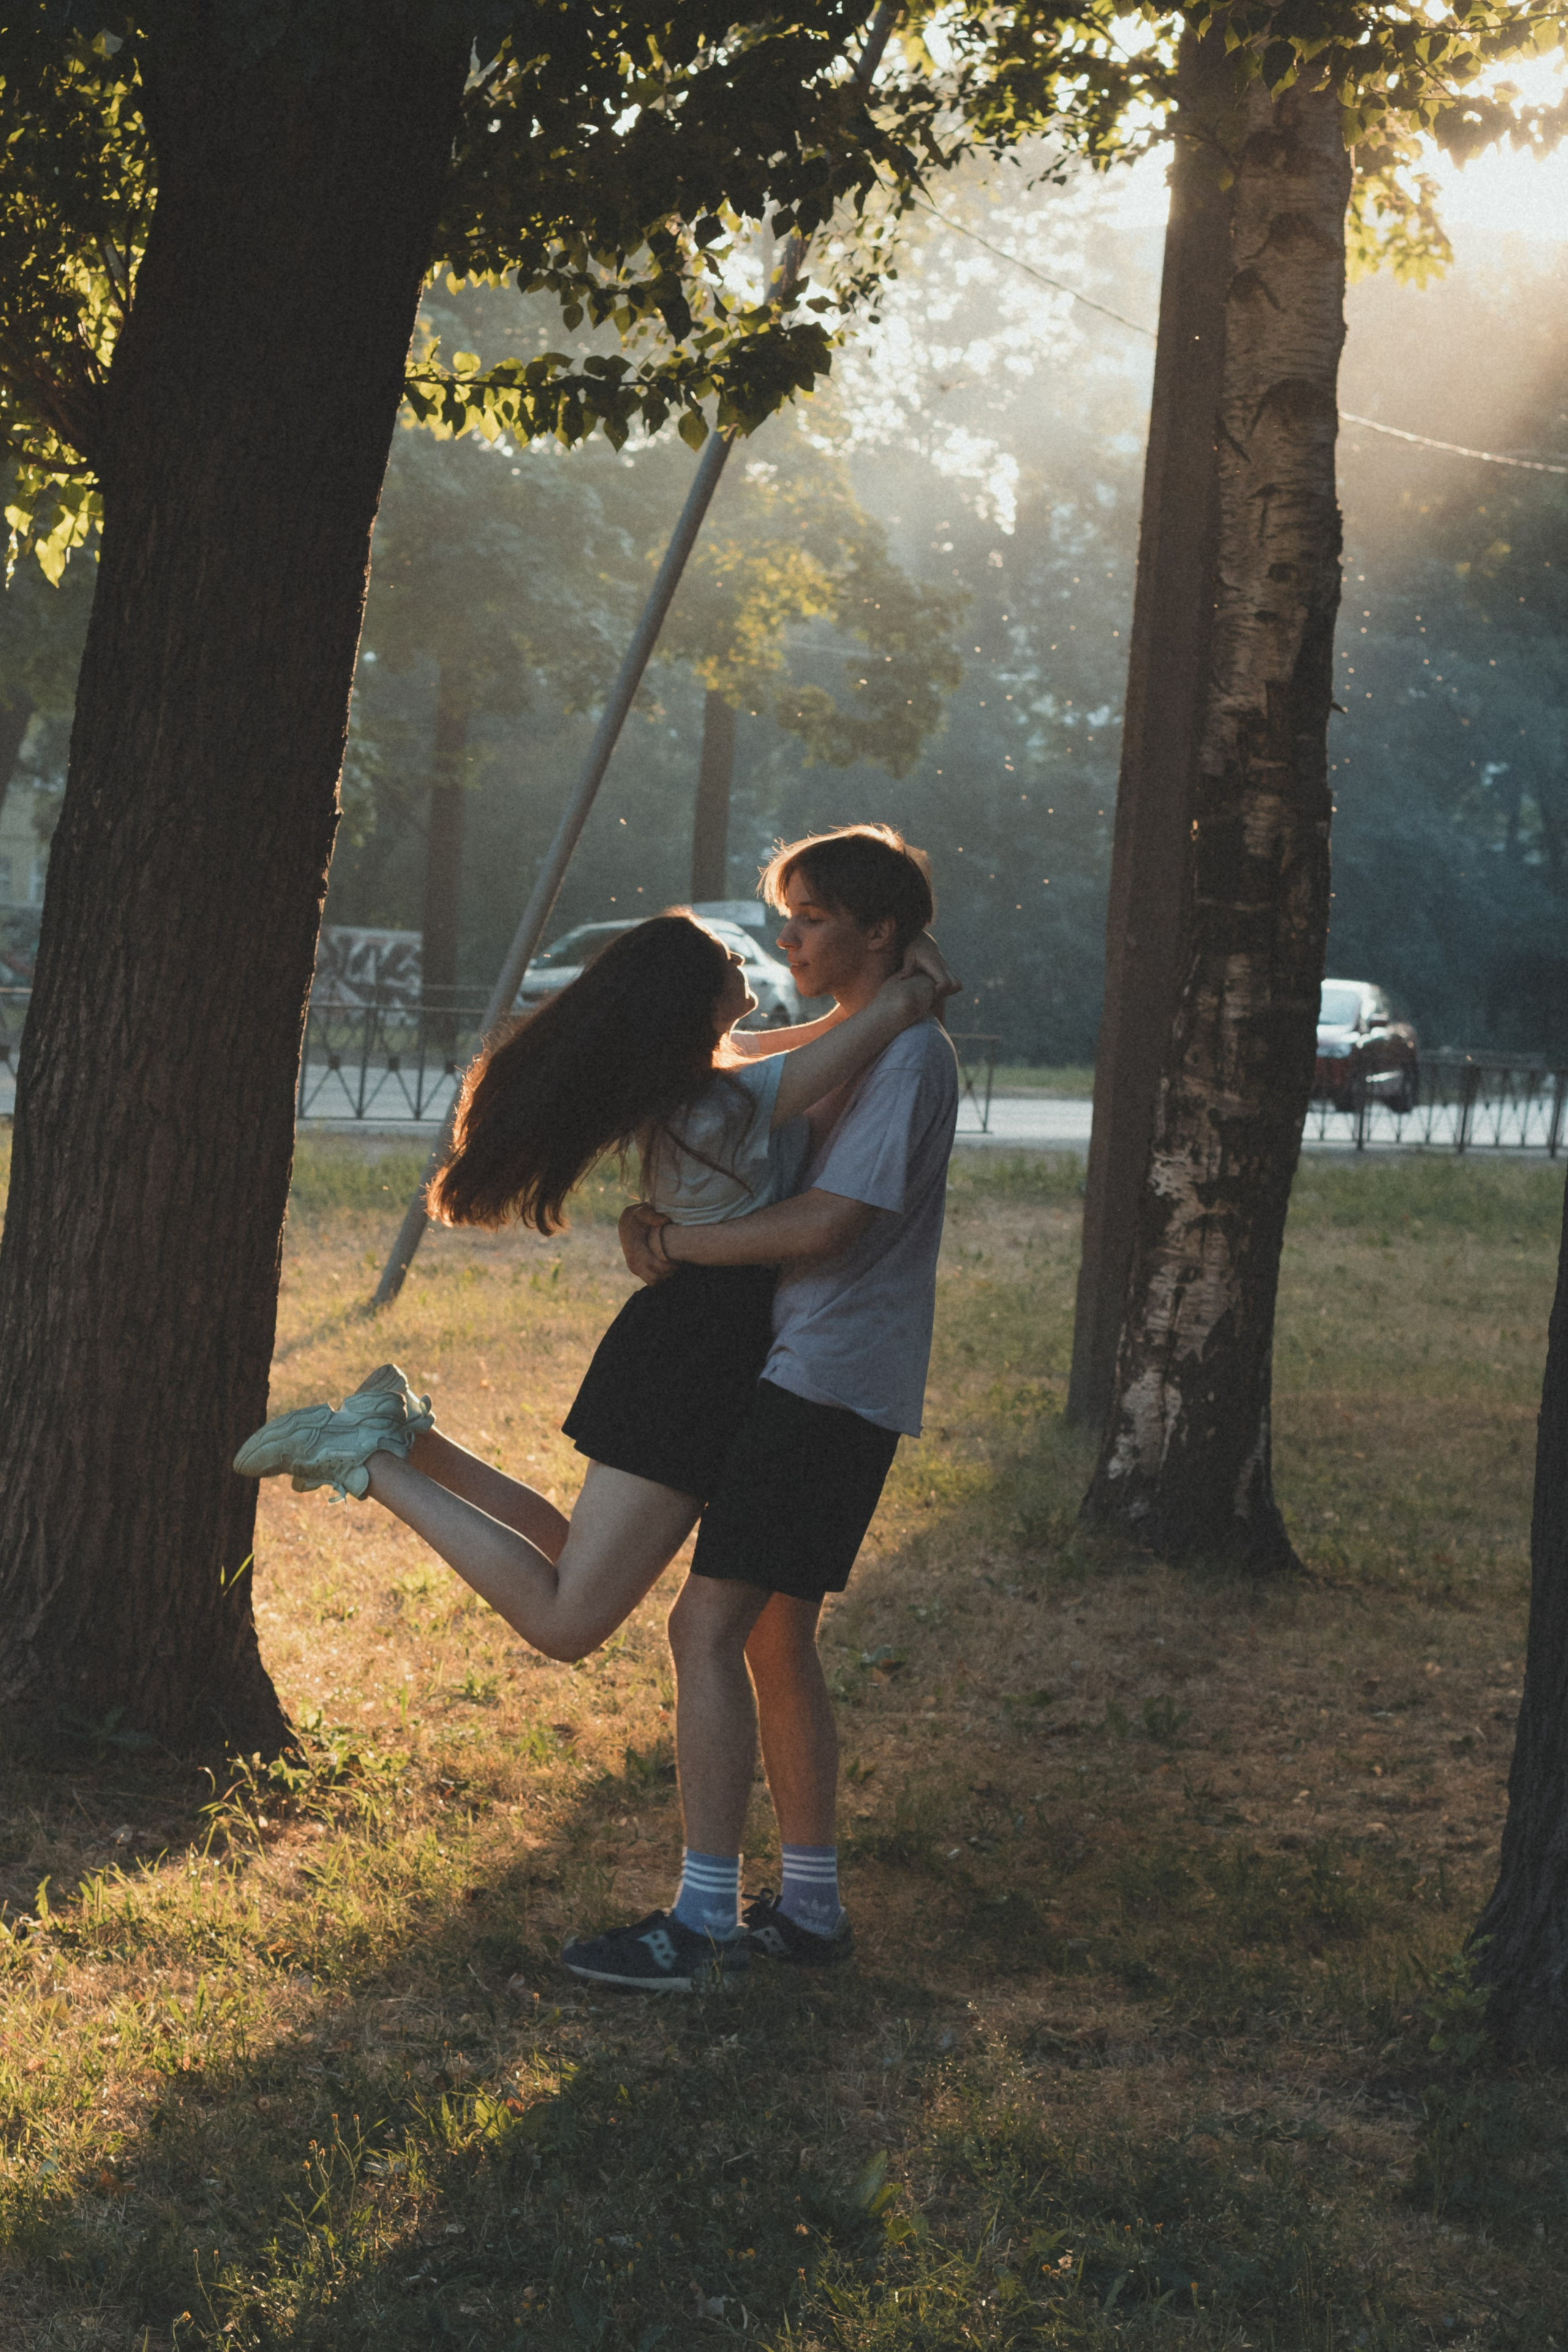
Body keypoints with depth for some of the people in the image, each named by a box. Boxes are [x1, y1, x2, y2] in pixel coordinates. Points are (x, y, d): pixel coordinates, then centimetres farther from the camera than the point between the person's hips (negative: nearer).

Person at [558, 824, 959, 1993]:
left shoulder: (909, 1055, -13)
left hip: (828, 1382, -10)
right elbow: (782, 1186, 19)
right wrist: (667, 1222, -1)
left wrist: (678, 1240, -11)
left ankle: (705, 1918, -9)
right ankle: (809, 1901, 21)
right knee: (776, 1635, 13)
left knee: (710, 1627, -12)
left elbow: (825, 1225, -22)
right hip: (808, 1377, 10)